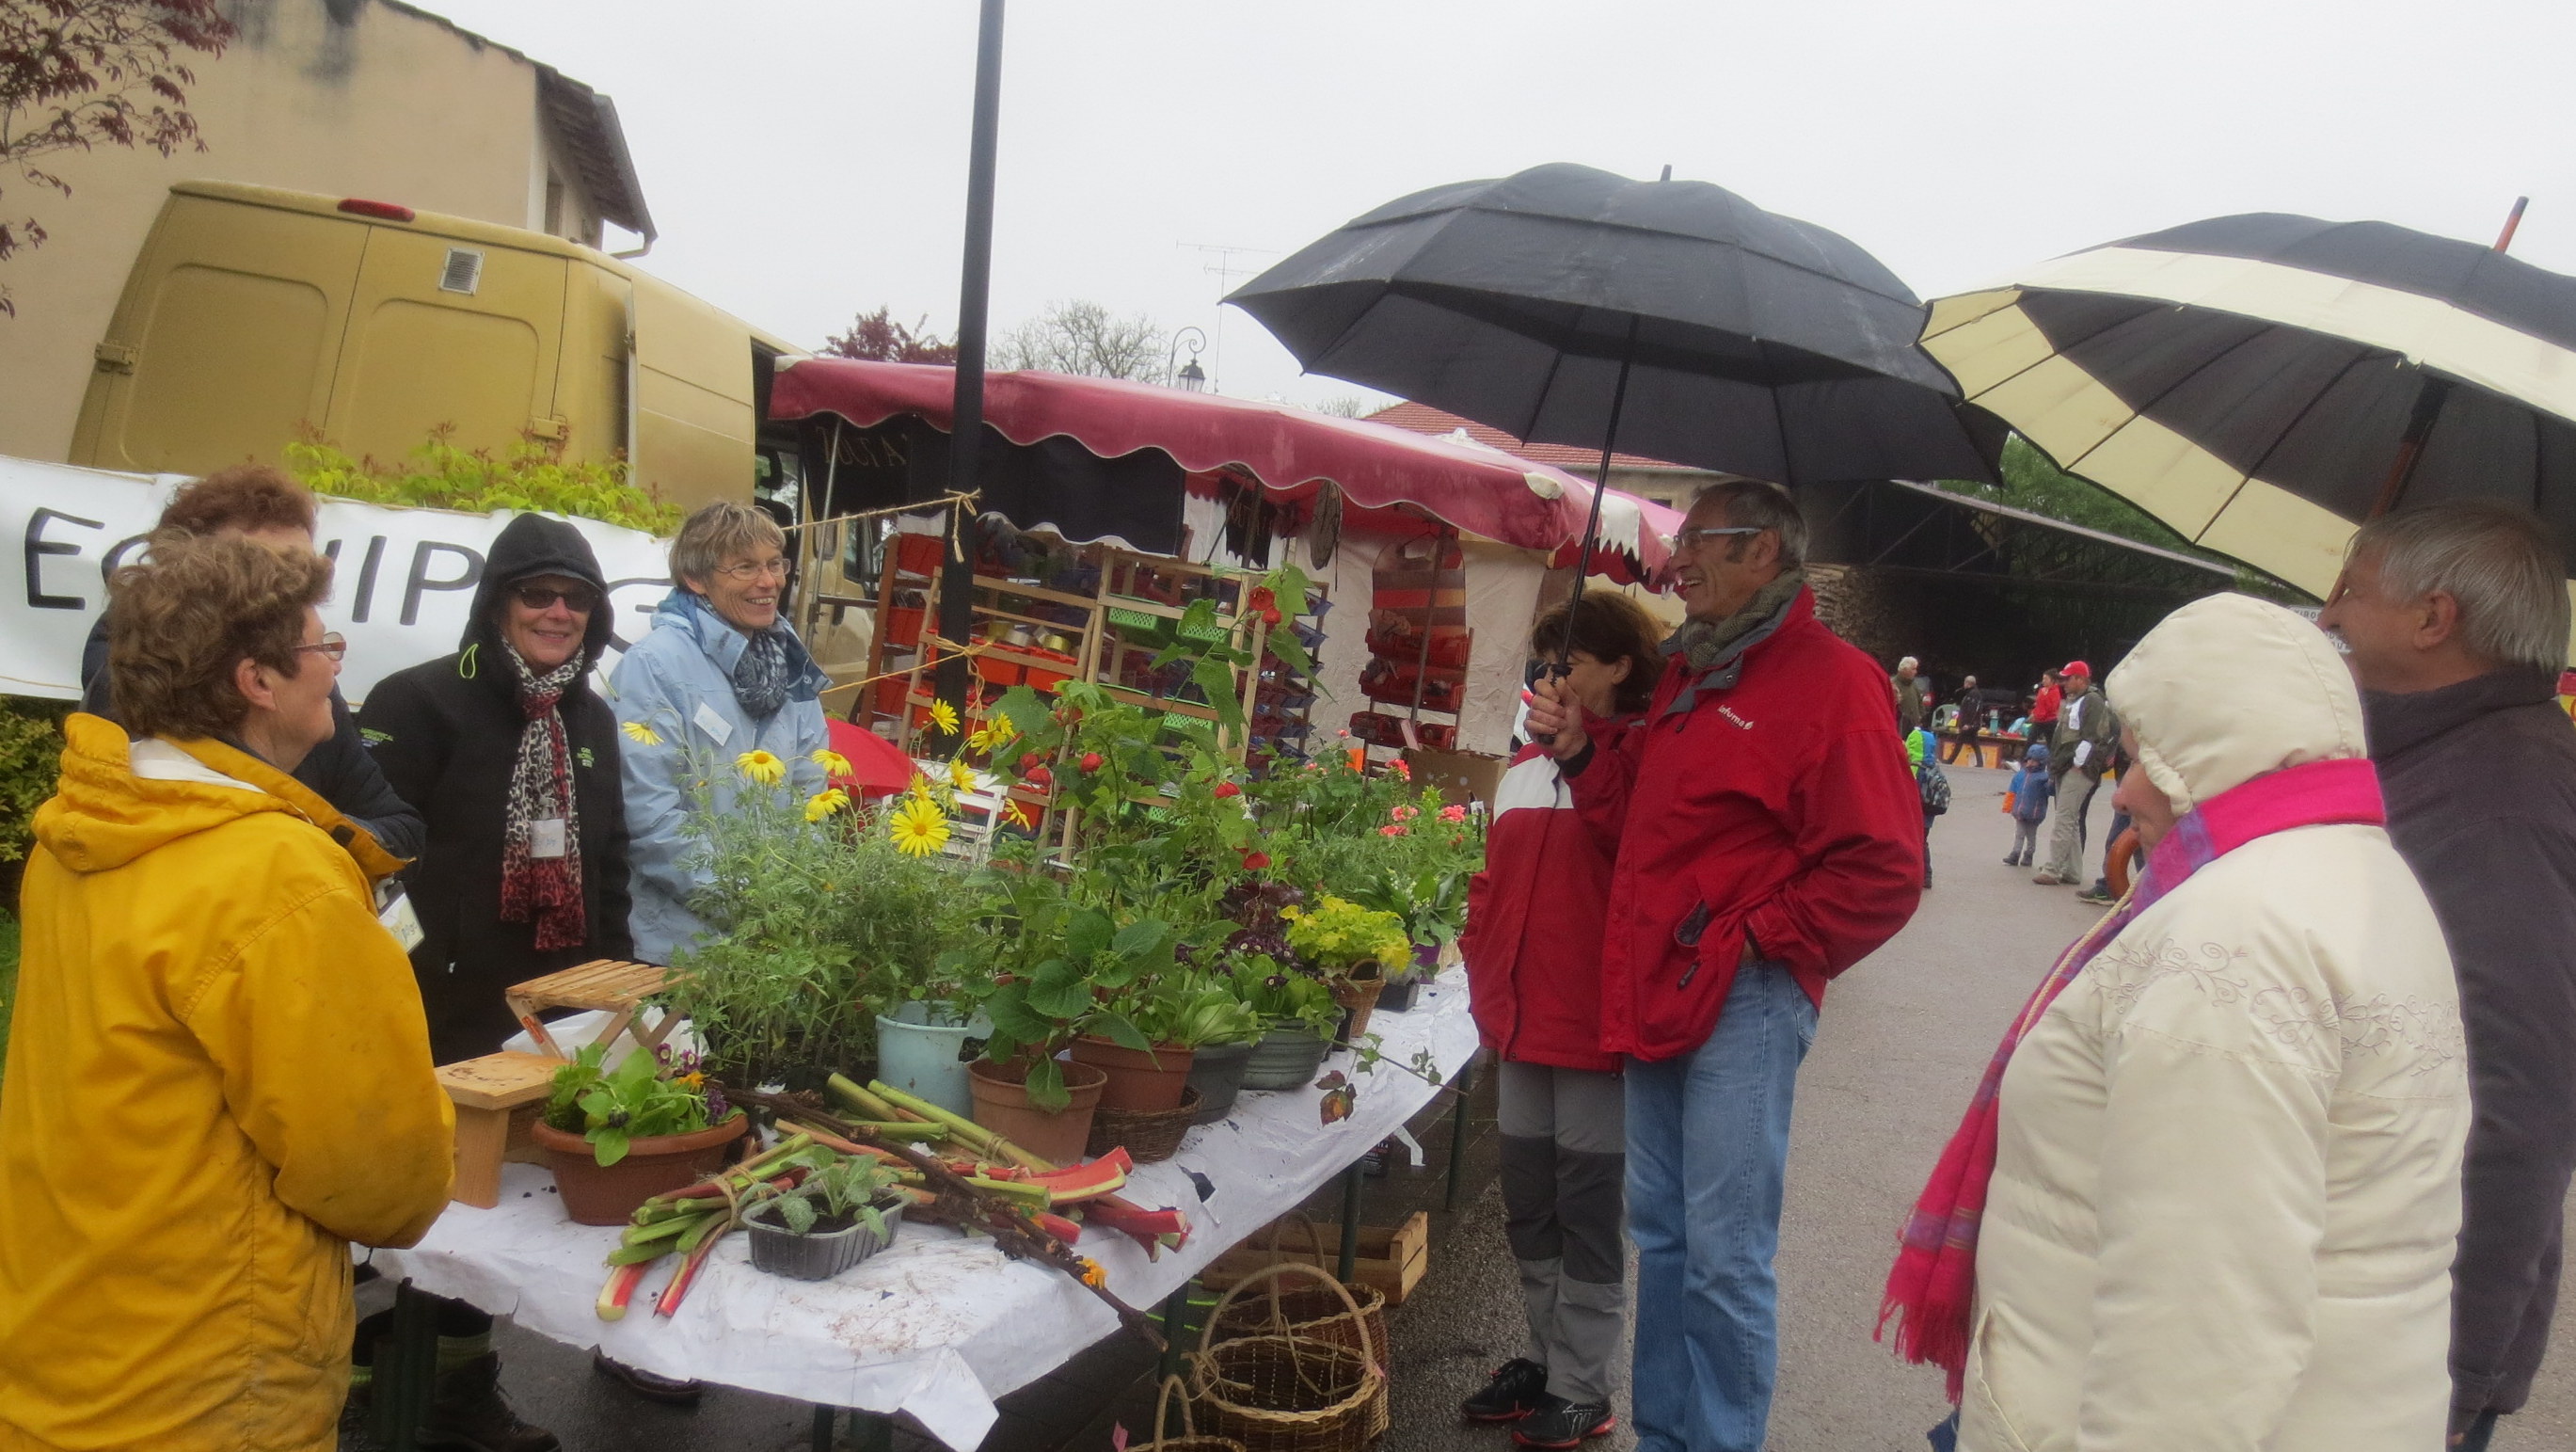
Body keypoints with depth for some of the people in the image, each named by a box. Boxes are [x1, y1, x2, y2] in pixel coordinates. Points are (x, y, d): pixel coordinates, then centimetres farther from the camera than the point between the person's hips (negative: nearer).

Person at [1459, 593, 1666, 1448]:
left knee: (1585, 1213, 6)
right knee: (1528, 1208, 17)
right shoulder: (1525, 769, 11)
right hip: (1523, 1028, 7)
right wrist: (1488, 987, 12)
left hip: (1596, 1029, -7)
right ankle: (1546, 1356, 34)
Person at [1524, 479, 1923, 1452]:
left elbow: (1882, 876, -14)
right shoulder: (1685, 672, 15)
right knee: (1659, 1234, 17)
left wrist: (1753, 939, -13)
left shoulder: (1830, 681, -9)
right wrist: (1581, 754, 6)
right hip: (1657, 995, 8)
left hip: (1740, 1001, -8)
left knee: (1725, 1260, 1)